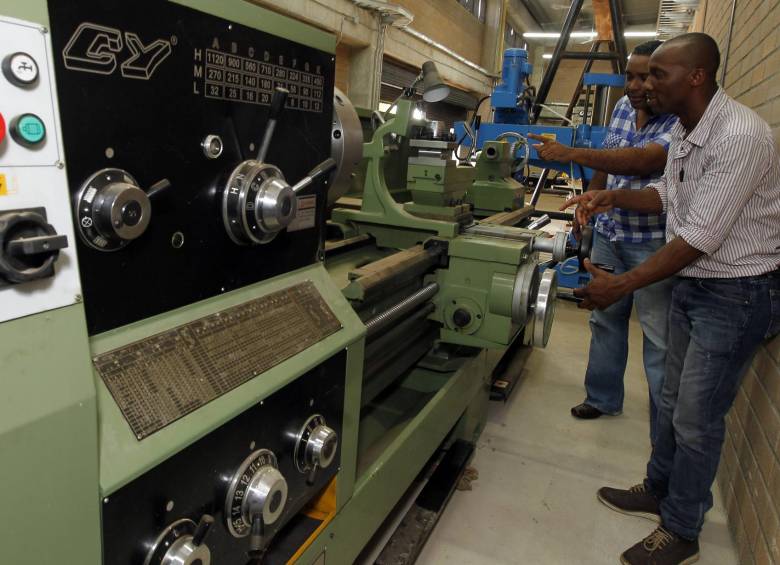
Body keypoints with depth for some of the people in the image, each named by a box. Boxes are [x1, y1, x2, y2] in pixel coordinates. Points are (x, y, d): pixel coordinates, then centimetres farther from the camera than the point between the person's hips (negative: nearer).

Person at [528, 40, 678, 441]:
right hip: (609, 232, 7)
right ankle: (602, 398, 31)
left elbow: (642, 161, -33)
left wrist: (570, 154, -39)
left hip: (653, 243, -6)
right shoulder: (623, 106, 6)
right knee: (605, 320, 14)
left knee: (659, 336, -2)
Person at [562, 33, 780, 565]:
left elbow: (698, 239, -27)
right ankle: (659, 491, 38)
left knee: (696, 419, 1)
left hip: (737, 292, -8)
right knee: (673, 400, 18)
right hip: (693, 282, 9)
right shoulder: (685, 130, 4)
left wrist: (620, 286, -24)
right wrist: (614, 196, 1)